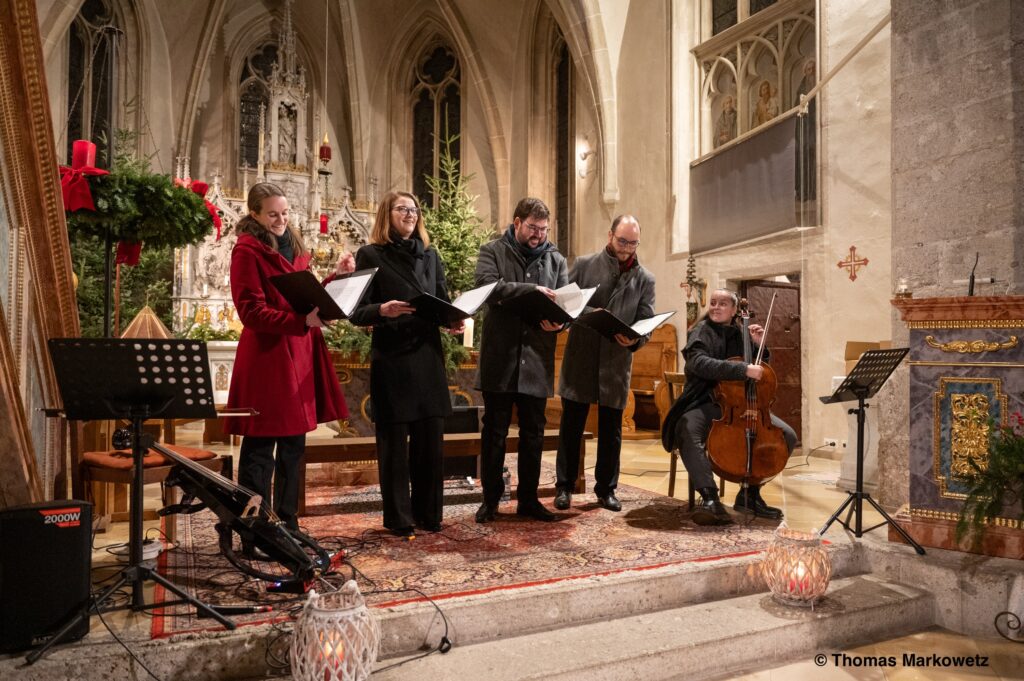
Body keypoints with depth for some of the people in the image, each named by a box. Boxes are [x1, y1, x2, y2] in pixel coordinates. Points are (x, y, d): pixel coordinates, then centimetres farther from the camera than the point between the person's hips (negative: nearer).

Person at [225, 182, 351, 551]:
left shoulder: (293, 246, 17)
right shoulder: (247, 250, -7)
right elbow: (252, 311, -15)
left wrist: (335, 278, 7)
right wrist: (301, 321, -26)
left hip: (300, 357, 8)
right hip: (266, 358, -8)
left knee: (293, 447, 14)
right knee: (259, 452, -1)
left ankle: (288, 527, 25)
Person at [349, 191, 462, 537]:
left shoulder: (430, 255, 14)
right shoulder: (371, 255, 0)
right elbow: (357, 312, -5)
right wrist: (382, 310, -25)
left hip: (429, 356, 4)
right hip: (391, 359, -4)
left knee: (431, 437, 7)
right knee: (394, 441, 3)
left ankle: (429, 513, 21)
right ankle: (398, 518, 15)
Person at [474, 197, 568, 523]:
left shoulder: (555, 259, 12)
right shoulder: (492, 251, 3)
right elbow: (487, 285, -16)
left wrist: (559, 322, -15)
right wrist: (530, 289, -24)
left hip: (537, 358, 3)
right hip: (500, 356, -3)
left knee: (534, 432, 10)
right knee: (494, 430, 6)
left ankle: (528, 498, 21)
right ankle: (491, 498, 17)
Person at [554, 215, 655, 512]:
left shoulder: (644, 279, 5)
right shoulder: (584, 265, 2)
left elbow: (647, 323, 1)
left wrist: (635, 339, -20)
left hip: (617, 365, 1)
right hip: (580, 360, -1)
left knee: (611, 431, 10)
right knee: (571, 426, 6)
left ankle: (606, 488, 24)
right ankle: (564, 486, 18)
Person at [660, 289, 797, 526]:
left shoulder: (739, 334, 14)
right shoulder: (702, 331, -1)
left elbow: (760, 370, 22)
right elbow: (699, 363, -22)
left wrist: (758, 345, 3)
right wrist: (743, 369, -31)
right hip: (707, 403, -5)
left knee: (787, 436, -8)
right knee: (687, 431, -37)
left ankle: (750, 494, 1)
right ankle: (710, 497, -38)